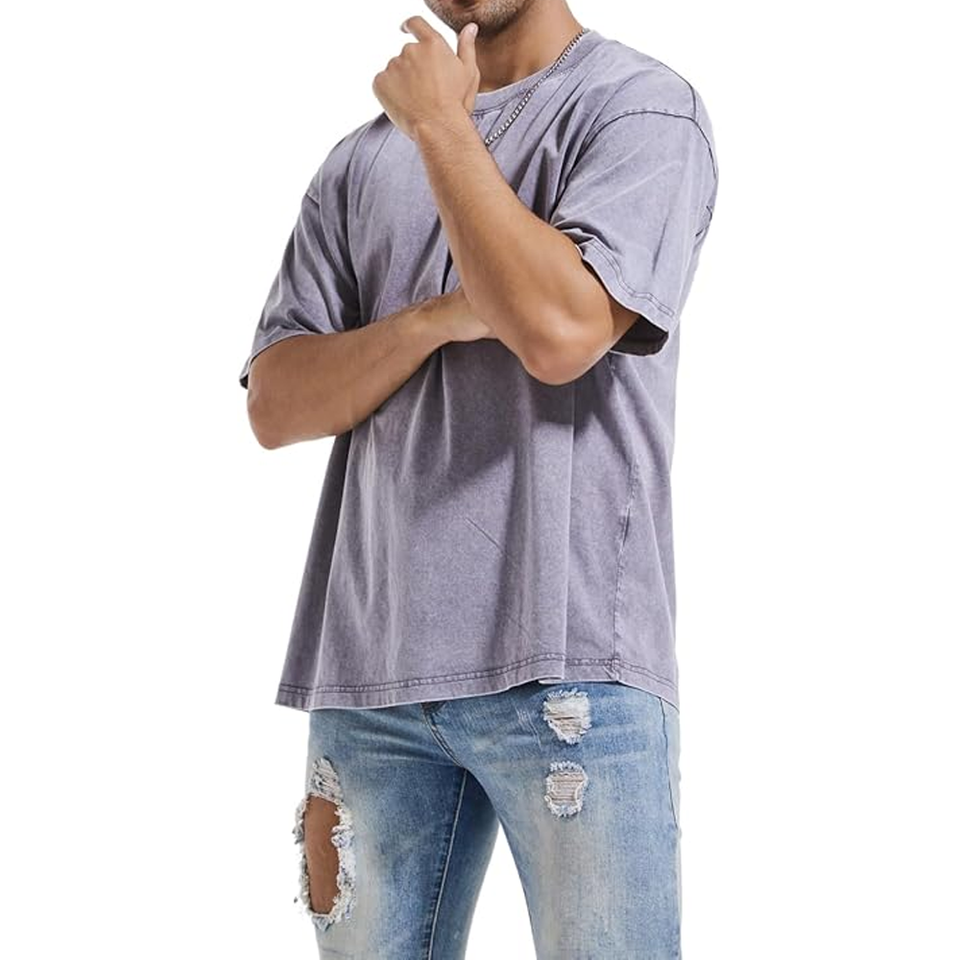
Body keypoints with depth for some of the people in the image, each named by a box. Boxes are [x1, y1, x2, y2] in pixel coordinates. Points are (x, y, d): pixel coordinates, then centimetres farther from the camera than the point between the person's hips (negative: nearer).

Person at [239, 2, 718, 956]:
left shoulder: (643, 107, 1)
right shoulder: (360, 163, 16)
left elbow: (559, 329, -16)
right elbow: (274, 405, 9)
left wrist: (441, 124, -6)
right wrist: (436, 318, -8)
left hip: (565, 663, -4)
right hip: (368, 669, 5)